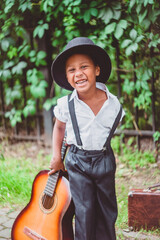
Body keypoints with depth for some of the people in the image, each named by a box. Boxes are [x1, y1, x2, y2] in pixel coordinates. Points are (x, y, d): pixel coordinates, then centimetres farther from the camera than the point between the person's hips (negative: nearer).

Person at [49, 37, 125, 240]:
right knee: (84, 211, -3)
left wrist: (93, 144, 3)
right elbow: (59, 127, 7)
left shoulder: (113, 104, -10)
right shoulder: (65, 105, -13)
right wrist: (56, 157, 3)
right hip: (77, 162, -2)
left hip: (104, 160, 2)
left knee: (107, 210, 12)